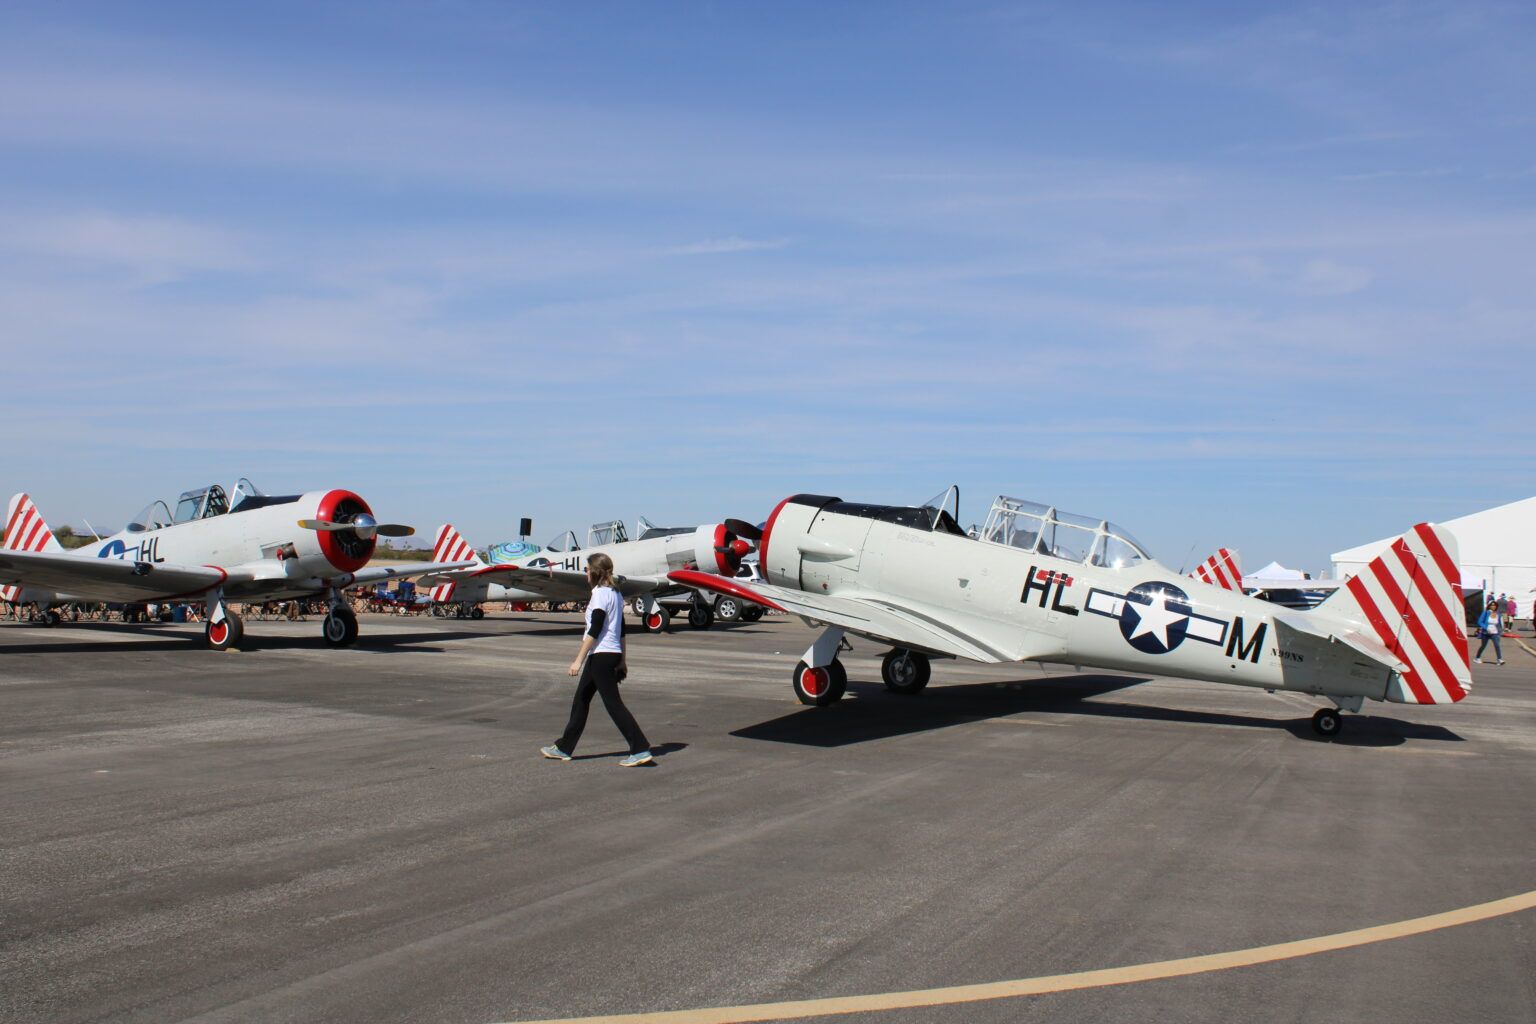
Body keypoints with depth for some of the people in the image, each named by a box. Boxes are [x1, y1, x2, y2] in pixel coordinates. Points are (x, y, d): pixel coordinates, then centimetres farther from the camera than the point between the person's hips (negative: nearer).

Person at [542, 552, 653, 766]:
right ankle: (564, 748, 24)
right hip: (613, 653, 10)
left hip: (601, 654, -10)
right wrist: (622, 660, 21)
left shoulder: (600, 594, -14)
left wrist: (579, 660, -18)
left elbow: (595, 630, -19)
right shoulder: (615, 593, 14)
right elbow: (622, 630, 17)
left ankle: (641, 750, -10)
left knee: (613, 703, -8)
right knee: (581, 699, 16)